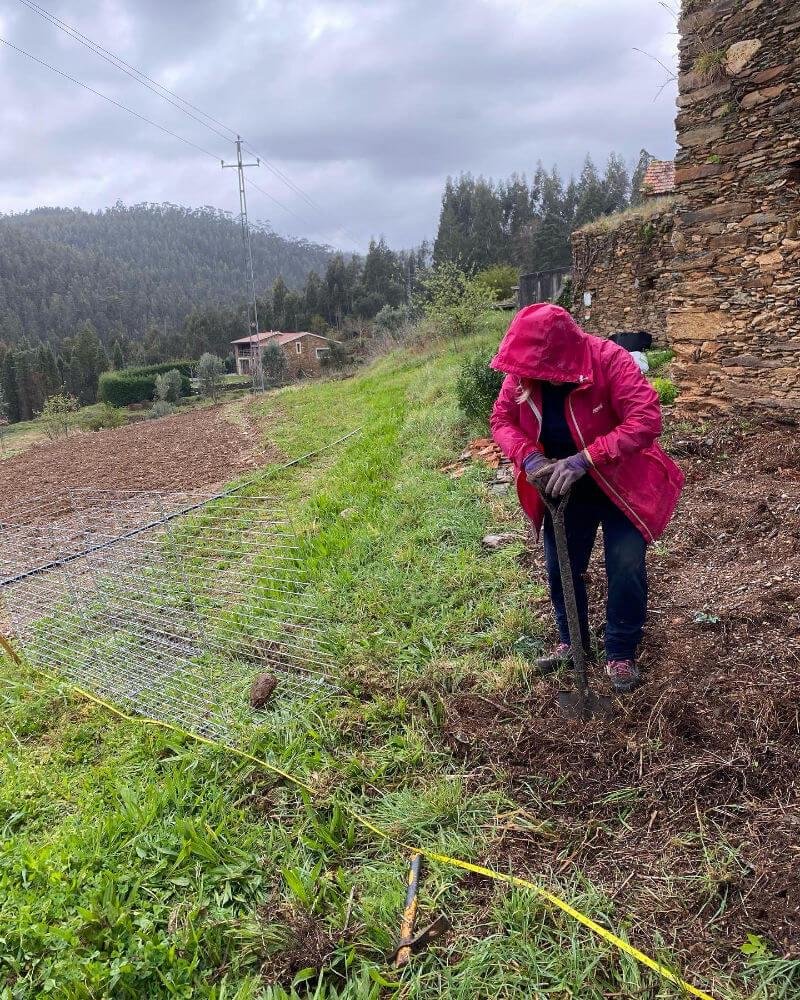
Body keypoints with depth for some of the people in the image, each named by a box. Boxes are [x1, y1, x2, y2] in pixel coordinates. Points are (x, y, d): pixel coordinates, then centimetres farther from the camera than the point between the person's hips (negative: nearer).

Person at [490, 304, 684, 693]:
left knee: (626, 569, -4)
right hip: (563, 486, 4)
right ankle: (571, 642, 33)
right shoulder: (522, 372, -14)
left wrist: (583, 460, -41)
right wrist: (529, 458, -25)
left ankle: (621, 653, 16)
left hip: (618, 482, -4)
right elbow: (502, 419, -5)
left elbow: (647, 419, -35)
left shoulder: (608, 360, -28)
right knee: (559, 567, 11)